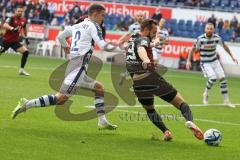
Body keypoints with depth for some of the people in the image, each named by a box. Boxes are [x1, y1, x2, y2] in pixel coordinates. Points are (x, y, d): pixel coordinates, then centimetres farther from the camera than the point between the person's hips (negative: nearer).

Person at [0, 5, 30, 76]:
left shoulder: (23, 20, 1)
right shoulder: (12, 18, -16)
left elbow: (24, 28, 24)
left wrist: (26, 37, 21)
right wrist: (12, 28, -49)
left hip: (15, 41, 4)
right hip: (6, 40, -4)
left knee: (26, 52, -11)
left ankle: (21, 70, -2)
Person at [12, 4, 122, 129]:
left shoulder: (77, 26, 21)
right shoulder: (93, 25, -1)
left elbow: (60, 36, 32)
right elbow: (102, 45, -11)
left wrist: (65, 46, 51)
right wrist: (119, 49, -3)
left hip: (73, 64, 10)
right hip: (79, 66, -10)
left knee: (99, 89, 18)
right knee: (62, 97, -16)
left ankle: (102, 121, 11)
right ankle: (27, 104, -18)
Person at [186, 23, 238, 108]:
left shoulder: (216, 38, -9)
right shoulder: (200, 39, -18)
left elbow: (224, 46, 9)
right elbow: (193, 50, -9)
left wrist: (232, 57, 12)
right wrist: (188, 61, -17)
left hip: (215, 61, 4)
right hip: (205, 63, -4)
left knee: (222, 78, -2)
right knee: (213, 78, -24)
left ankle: (226, 101, 9)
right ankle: (206, 94, 3)